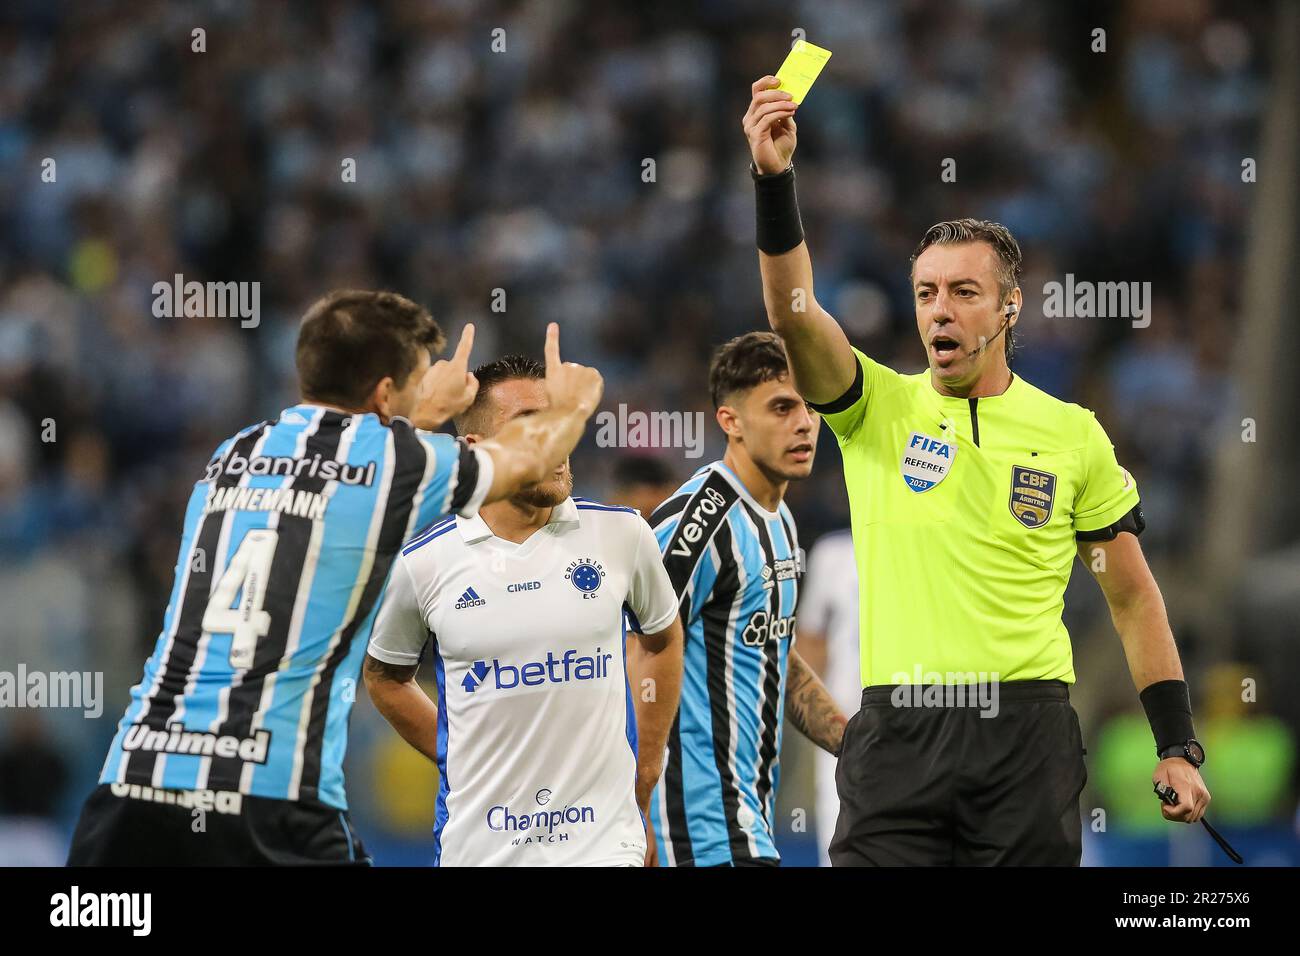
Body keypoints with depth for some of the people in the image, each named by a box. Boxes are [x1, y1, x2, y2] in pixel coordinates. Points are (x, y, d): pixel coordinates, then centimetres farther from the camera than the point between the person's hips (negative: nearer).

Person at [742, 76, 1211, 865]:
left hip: (1027, 737, 0)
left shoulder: (1074, 434, 8)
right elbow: (795, 313, -12)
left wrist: (1178, 747, 5)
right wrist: (774, 180, -27)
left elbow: (1133, 597, 12)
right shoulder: (877, 407, 7)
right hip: (898, 733, 0)